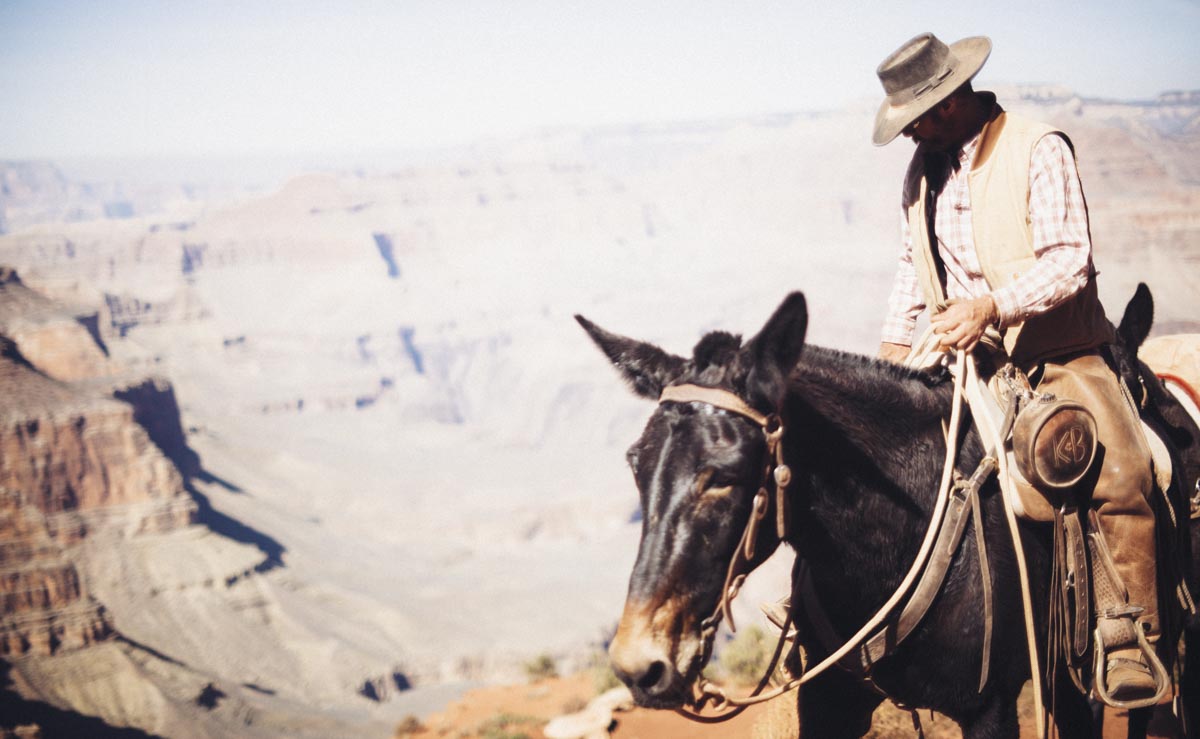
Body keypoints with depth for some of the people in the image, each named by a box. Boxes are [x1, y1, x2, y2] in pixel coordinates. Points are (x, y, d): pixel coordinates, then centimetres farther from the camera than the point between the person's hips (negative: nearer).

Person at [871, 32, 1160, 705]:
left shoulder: (1039, 150, -7)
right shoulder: (922, 169, 11)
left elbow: (1069, 261, -15)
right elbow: (914, 264, 24)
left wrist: (991, 305, -29)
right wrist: (894, 346, 11)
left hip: (1057, 354, -5)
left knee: (1121, 468, -25)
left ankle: (1127, 643, -20)